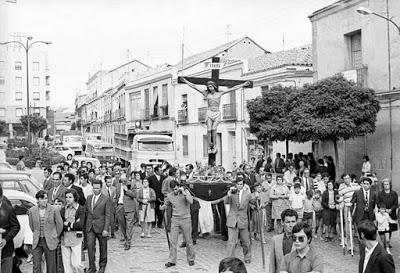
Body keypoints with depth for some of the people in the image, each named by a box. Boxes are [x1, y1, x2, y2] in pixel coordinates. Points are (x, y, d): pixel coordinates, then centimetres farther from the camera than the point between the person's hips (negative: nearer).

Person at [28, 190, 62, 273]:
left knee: (51, 266, 5)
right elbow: (31, 225, 13)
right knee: (36, 266, 2)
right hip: (36, 242, 2)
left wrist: (56, 236, 8)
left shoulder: (54, 210, -9)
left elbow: (59, 224, 2)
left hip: (50, 241, -2)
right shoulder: (32, 210, -1)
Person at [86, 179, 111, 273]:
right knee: (90, 246, -4)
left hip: (100, 227, -3)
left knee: (103, 247, 9)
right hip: (90, 227, 3)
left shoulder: (106, 199, -6)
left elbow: (107, 215, -8)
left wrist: (106, 229, -14)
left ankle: (102, 265, 26)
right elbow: (86, 211, 14)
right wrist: (85, 225, 7)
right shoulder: (89, 198, 10)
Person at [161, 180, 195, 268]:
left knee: (188, 241, 6)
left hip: (185, 219, -2)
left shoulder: (185, 191, -5)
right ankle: (172, 261, 5)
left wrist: (183, 192, -22)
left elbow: (191, 201, -19)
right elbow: (166, 204, 15)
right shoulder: (169, 195, 2)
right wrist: (163, 207, -8)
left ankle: (191, 259, 21)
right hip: (175, 220, 2)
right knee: (173, 240, -2)